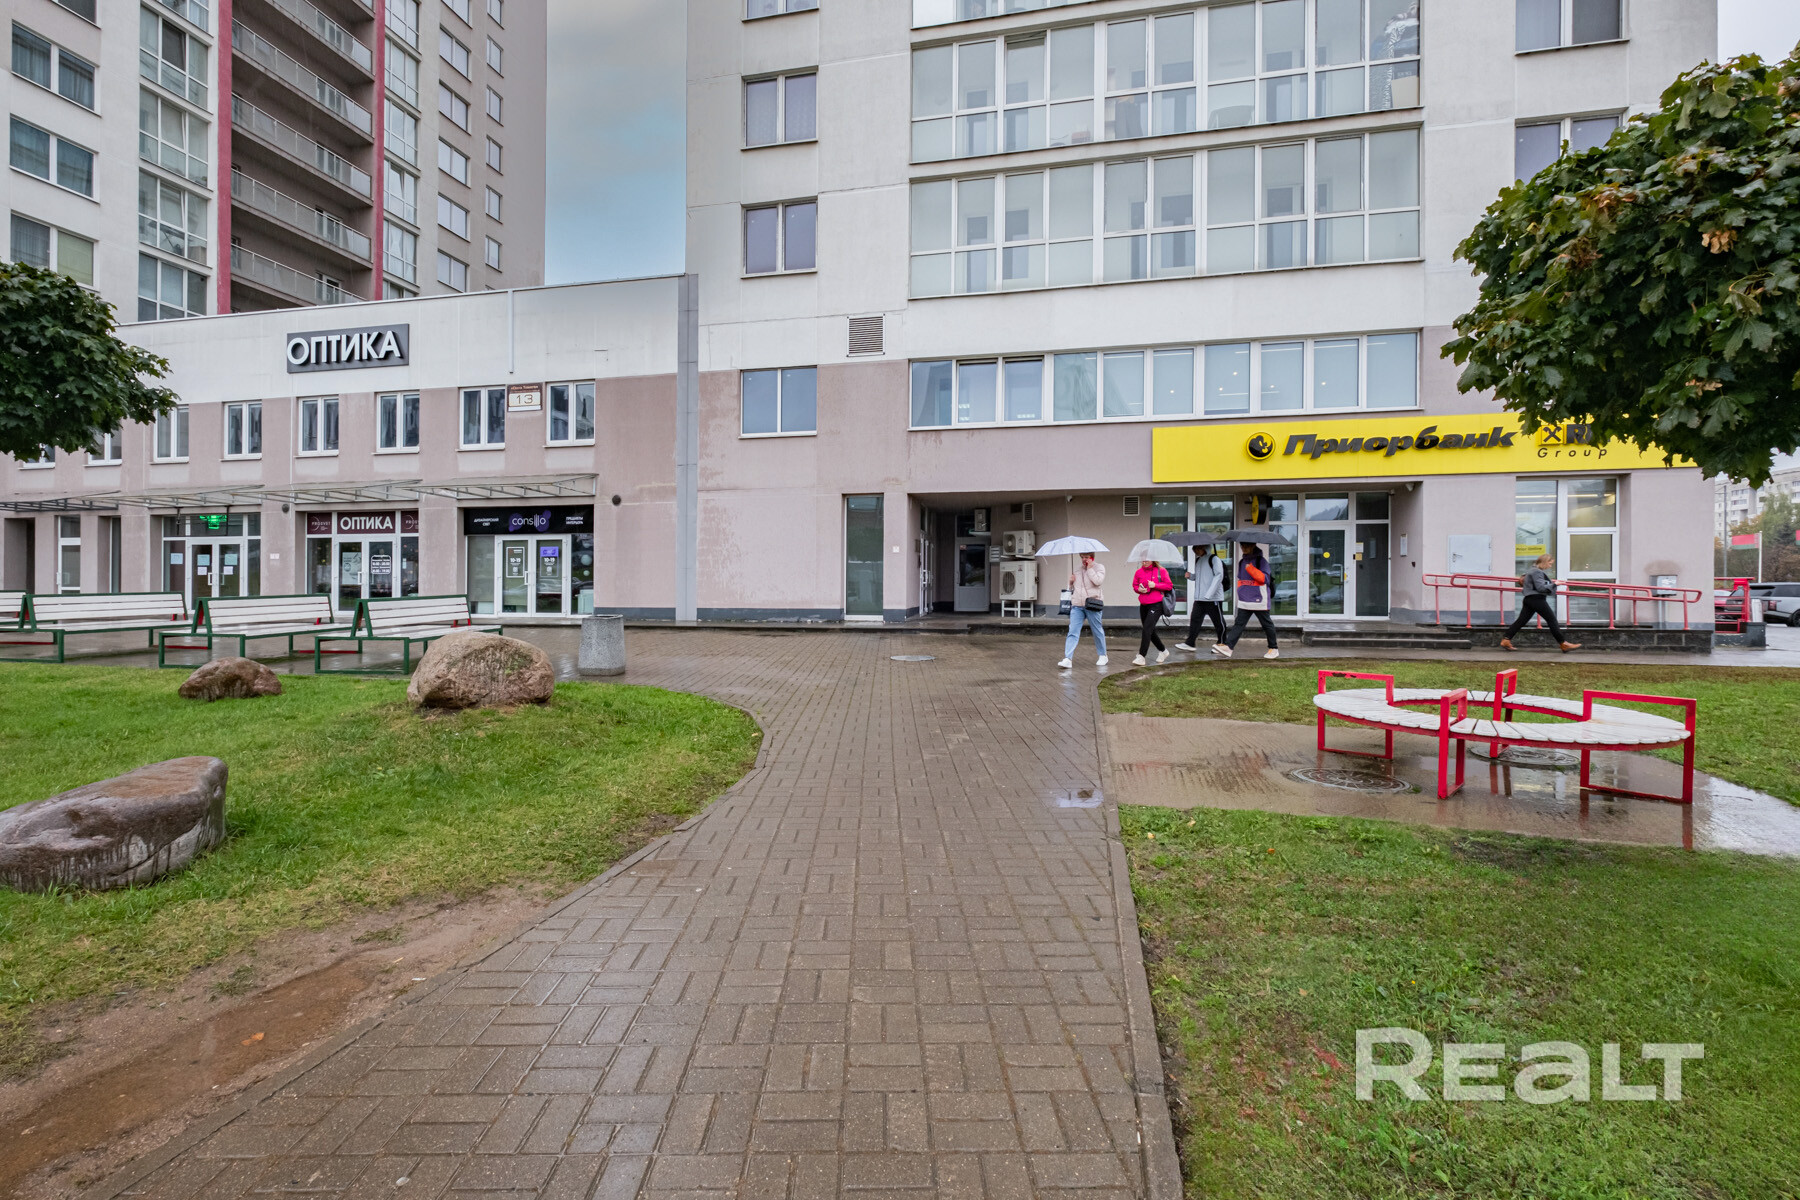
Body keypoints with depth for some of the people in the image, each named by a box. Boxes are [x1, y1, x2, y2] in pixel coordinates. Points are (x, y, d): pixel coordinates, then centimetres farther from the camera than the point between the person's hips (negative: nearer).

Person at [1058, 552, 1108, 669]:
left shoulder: (1099, 567, 4)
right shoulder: (1077, 569, 18)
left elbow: (1098, 581, -16)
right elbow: (1072, 588, 27)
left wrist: (1089, 568, -8)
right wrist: (1070, 582, 5)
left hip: (1092, 605, -3)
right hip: (1077, 605, 4)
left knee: (1098, 631, 8)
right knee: (1073, 632, -8)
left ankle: (1103, 656, 25)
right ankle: (1068, 659, -15)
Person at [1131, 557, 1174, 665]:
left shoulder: (1161, 571, -3)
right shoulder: (1139, 572, 8)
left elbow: (1169, 585, -2)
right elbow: (1134, 585, 16)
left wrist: (1155, 585, -15)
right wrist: (1139, 589, -6)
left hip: (1156, 605, -6)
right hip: (1144, 605, 6)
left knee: (1147, 629, -17)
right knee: (1150, 631, 14)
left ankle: (1141, 656, -17)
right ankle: (1163, 651, 35)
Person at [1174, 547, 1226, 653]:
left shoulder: (1214, 559, -7)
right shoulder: (1198, 561, 15)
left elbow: (1219, 576, -14)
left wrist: (1209, 593, -20)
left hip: (1213, 598, -7)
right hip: (1199, 597, 7)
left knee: (1218, 621, 4)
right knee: (1194, 618, 2)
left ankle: (1222, 642, 17)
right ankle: (1190, 643, 3)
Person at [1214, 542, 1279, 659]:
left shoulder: (1261, 561, -5)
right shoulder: (1242, 562, 15)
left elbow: (1264, 578, -16)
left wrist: (1251, 568, -22)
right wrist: (1240, 590, 15)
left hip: (1259, 601, -6)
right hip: (1244, 601, 6)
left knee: (1267, 625, 7)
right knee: (1238, 623, -6)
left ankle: (1274, 649, 20)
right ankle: (1227, 647, -17)